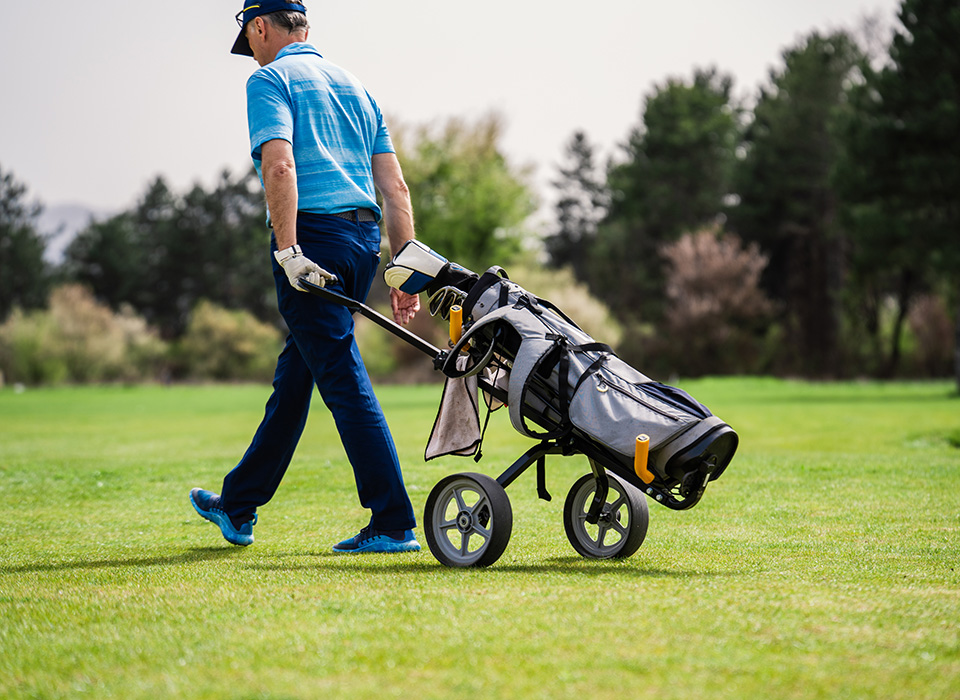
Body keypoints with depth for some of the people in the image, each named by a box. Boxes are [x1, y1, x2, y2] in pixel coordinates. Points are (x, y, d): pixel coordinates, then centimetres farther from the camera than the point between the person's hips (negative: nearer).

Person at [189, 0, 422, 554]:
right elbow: (396, 187, 16)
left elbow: (280, 166, -17)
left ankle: (394, 525, -10)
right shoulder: (354, 87, 22)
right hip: (364, 235, 8)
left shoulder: (270, 80, 0)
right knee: (295, 373, 17)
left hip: (312, 237, -8)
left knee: (345, 379, -8)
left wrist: (288, 250, -21)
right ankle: (239, 506, 29)